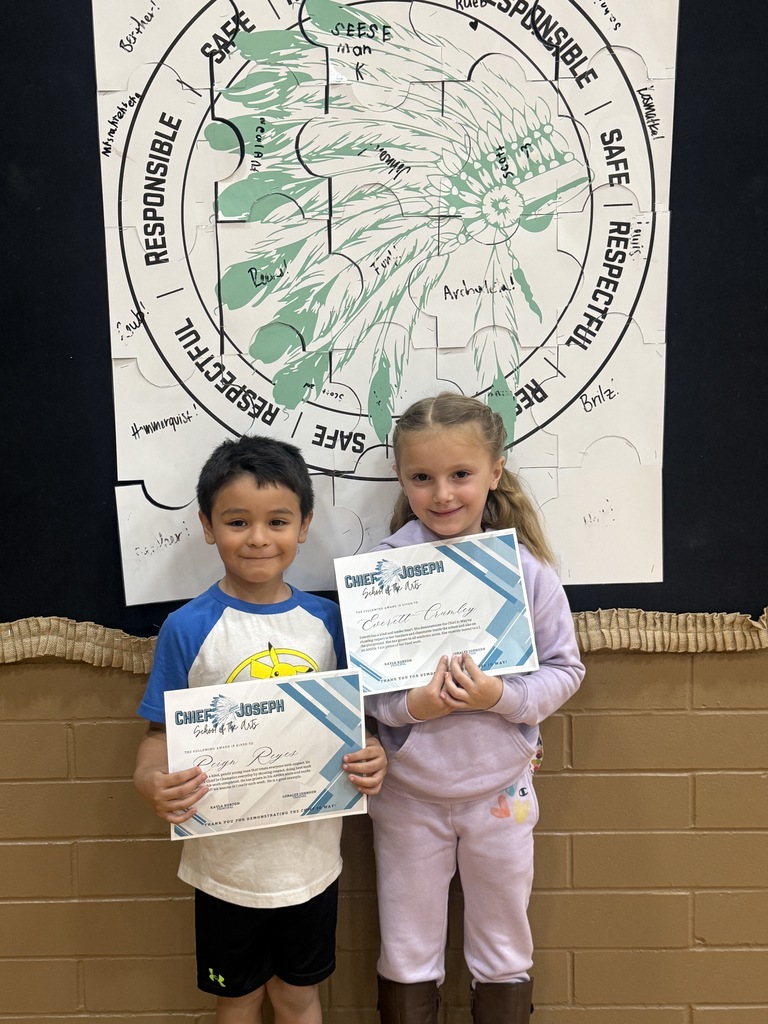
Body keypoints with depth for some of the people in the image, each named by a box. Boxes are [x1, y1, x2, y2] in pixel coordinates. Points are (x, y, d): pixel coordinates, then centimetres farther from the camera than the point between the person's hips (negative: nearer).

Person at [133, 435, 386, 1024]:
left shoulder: (327, 620, -5)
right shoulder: (187, 628, -13)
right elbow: (163, 733, -8)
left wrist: (371, 758, -16)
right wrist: (150, 782, -28)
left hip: (311, 856, 2)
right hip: (228, 859, -1)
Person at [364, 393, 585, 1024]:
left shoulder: (525, 567, -12)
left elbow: (565, 669, -6)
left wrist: (504, 697, -22)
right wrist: (409, 706, -25)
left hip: (500, 788, 1)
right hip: (407, 789, 0)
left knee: (504, 953, 21)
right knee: (406, 956, 19)